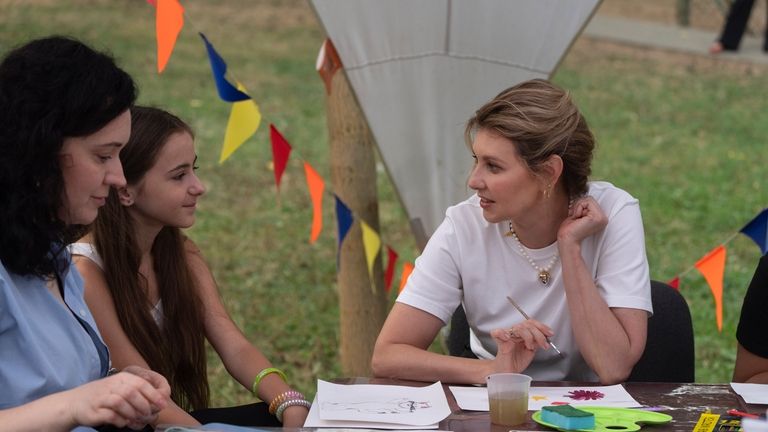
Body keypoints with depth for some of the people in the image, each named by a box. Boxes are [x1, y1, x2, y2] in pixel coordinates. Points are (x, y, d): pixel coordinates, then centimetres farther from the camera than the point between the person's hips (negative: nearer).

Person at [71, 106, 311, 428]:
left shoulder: (182, 254, 4)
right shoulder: (86, 270, -18)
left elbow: (236, 349, -4)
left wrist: (291, 405, -22)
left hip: (173, 417, 6)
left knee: (301, 418, -14)